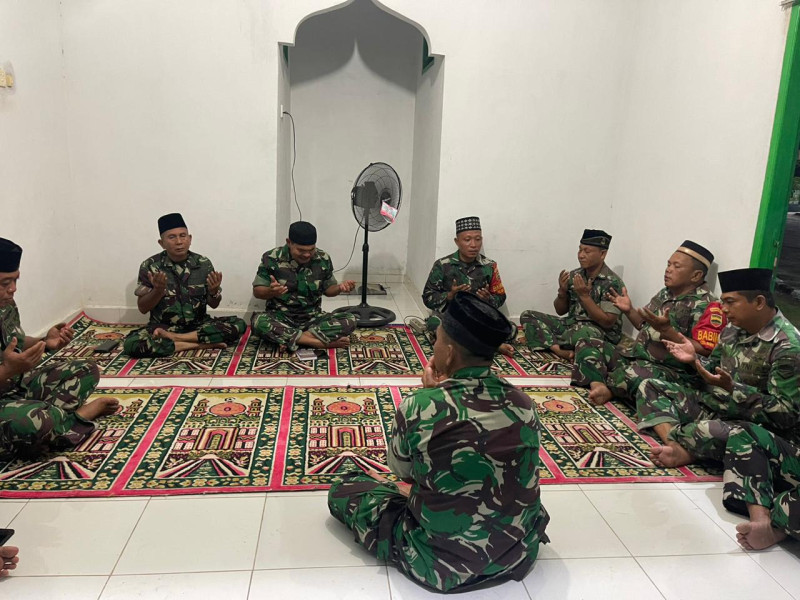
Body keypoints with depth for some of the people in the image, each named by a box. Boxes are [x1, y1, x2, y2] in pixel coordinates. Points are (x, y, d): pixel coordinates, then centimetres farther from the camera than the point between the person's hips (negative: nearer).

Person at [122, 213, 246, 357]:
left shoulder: (203, 264, -2)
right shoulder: (150, 266, -5)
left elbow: (213, 305, 5)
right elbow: (142, 308, -4)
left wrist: (214, 292, -19)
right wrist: (158, 290, -23)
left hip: (198, 326, 2)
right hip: (162, 327, -2)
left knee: (238, 325, -23)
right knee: (131, 344, -32)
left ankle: (174, 338, -18)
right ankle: (202, 344, -25)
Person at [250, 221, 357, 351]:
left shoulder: (323, 259, -3)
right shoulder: (271, 258, -10)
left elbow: (328, 289, 10)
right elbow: (257, 291, -5)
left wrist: (340, 288, -14)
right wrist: (271, 291, -29)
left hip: (312, 318, 2)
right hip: (280, 318, -2)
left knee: (350, 321, -22)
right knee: (258, 322, -35)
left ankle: (290, 338, -23)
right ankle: (320, 342, -29)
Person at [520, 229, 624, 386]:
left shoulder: (612, 283, -13)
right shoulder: (574, 275, 5)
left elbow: (607, 322, -16)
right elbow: (561, 310, 13)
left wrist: (585, 296, -20)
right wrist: (562, 291, -9)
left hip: (600, 333, -8)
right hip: (571, 325, 8)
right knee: (527, 316, -4)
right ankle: (560, 351, -21)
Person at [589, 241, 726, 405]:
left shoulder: (706, 306, -13)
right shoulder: (665, 293, 10)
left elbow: (705, 353, -22)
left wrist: (666, 330, -31)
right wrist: (629, 311, 3)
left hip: (674, 373, -9)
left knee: (631, 375, -35)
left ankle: (607, 388, -8)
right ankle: (608, 386, -18)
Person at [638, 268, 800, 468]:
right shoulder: (733, 328, 3)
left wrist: (731, 387, -31)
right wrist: (695, 360, -6)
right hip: (711, 406, 9)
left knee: (708, 431, -41)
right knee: (648, 387, 2)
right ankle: (675, 446, -22)